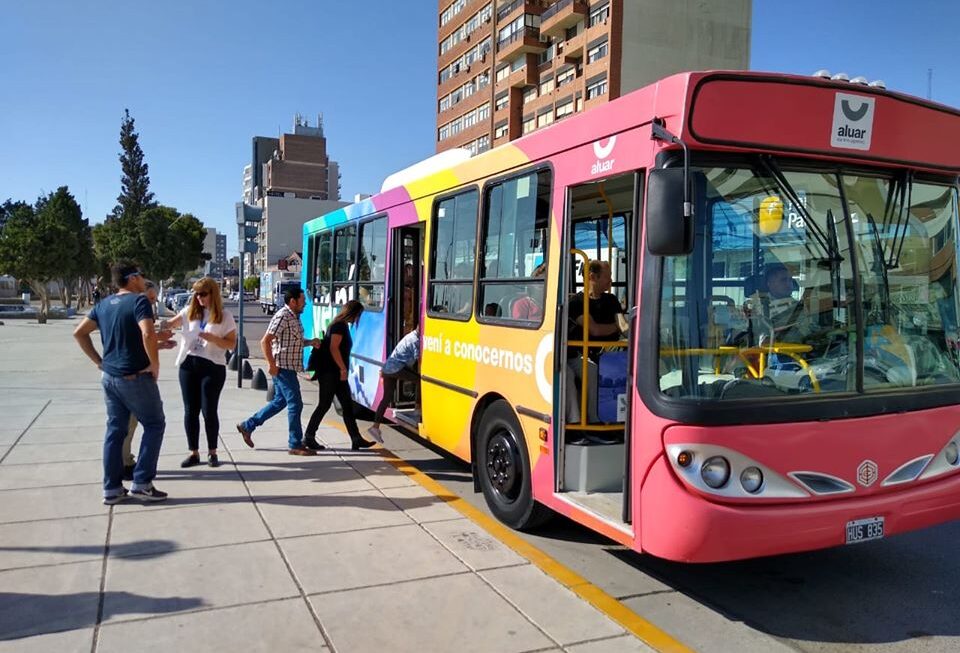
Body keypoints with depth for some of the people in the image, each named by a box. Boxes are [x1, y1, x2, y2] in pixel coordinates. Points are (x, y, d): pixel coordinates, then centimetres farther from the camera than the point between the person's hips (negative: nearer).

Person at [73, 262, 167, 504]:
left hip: (110, 377, 7)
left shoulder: (104, 304, 10)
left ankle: (112, 489, 17)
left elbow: (79, 332, 14)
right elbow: (148, 334, -29)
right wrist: (155, 365, -17)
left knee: (115, 430, 13)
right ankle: (141, 483, 3)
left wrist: (98, 361, 14)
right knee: (154, 424, 6)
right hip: (135, 377, -7)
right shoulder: (139, 300, -14)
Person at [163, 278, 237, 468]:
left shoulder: (225, 316, -2)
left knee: (209, 411, -1)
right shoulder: (190, 311, 8)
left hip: (212, 366, -4)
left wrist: (213, 338, -18)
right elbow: (170, 324, 0)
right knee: (190, 410, 6)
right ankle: (194, 453, 16)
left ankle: (212, 452, 15)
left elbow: (232, 344, -4)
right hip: (188, 364, 4)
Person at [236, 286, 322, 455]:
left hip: (289, 368, 10)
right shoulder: (282, 316, -16)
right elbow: (265, 341, -20)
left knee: (279, 402, 18)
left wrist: (310, 342, 8)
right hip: (283, 367, -10)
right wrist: (272, 365, -21)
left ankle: (247, 426, 29)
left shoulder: (294, 317, 14)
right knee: (295, 404, -5)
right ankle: (295, 445, 4)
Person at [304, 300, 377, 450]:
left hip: (336, 373, 10)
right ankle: (309, 437, 11)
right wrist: (343, 368, -20)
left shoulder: (343, 326, 18)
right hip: (329, 373, -10)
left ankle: (356, 439, 5)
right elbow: (333, 348, -21)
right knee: (324, 405, -1)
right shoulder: (339, 326, -13)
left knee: (347, 405, 5)